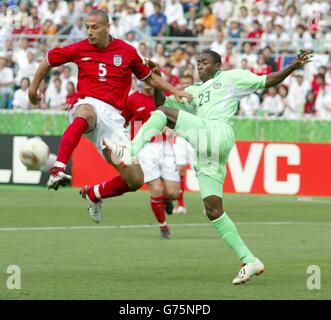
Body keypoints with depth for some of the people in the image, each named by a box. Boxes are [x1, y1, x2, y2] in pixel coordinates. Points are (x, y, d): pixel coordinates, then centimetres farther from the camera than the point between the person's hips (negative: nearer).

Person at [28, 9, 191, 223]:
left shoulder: (127, 51, 6)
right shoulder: (79, 49, 5)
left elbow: (149, 77, 19)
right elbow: (49, 61, 20)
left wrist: (175, 91, 8)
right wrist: (33, 89, 27)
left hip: (112, 115, 2)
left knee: (135, 180, -3)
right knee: (85, 113, -45)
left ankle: (94, 194, 27)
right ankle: (57, 171, -58)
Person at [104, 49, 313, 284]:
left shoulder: (230, 78, 16)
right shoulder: (194, 91, 33)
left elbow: (267, 81, 14)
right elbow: (162, 103, 31)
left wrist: (294, 67, 3)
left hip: (217, 133, -8)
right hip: (205, 154, 8)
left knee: (164, 113, -10)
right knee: (214, 210, -1)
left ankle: (131, 152, -21)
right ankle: (250, 261, -1)